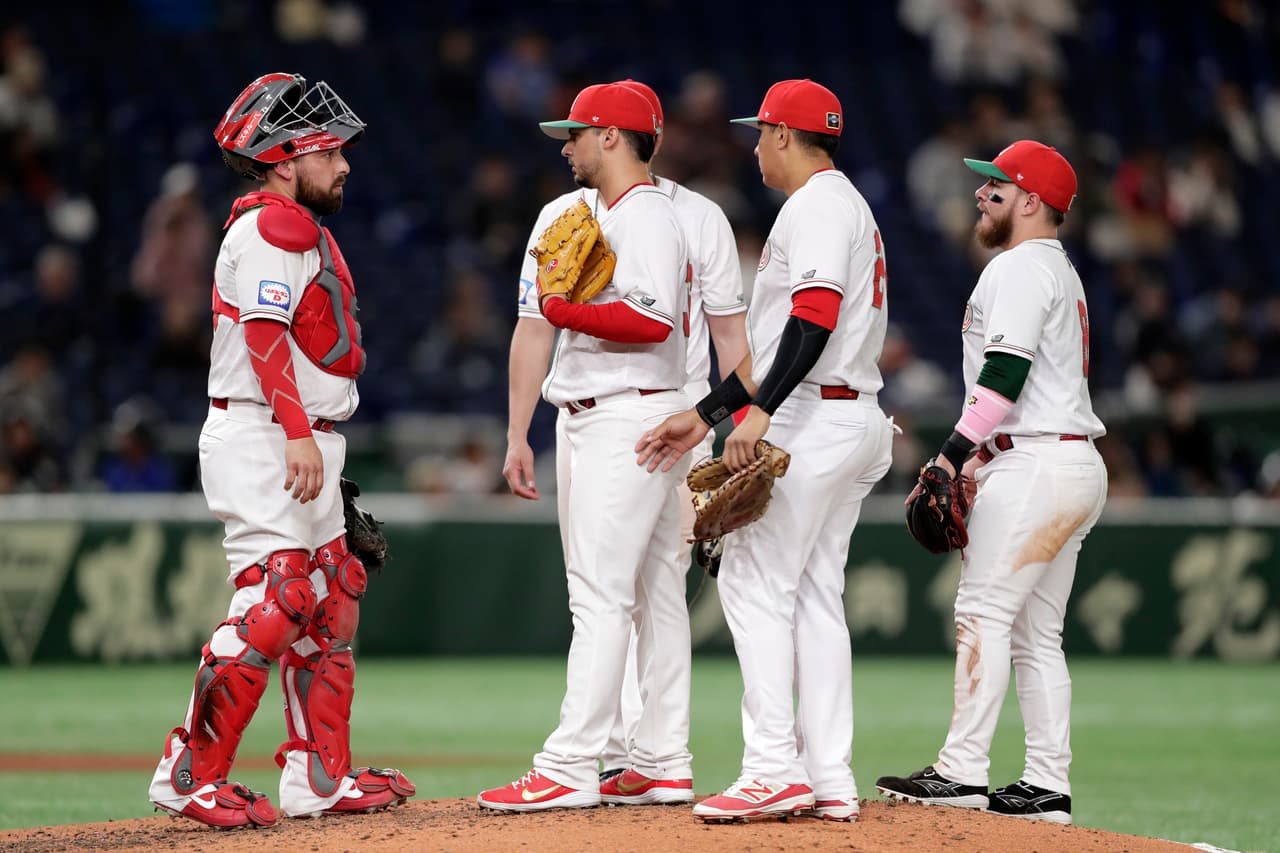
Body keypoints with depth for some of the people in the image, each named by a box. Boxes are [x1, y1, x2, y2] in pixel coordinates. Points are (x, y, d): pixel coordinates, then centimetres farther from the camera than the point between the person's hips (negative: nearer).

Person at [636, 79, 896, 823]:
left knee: (756, 583, -9)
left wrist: (761, 411, -31)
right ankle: (830, 781, 7)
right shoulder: (842, 205, 24)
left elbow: (816, 317, -24)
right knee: (814, 594, 9)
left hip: (812, 424, -10)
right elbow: (771, 344, 24)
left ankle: (775, 769, -13)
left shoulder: (818, 204, -9)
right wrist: (704, 414, 22)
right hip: (854, 423, 10)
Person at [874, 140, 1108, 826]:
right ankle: (1047, 787, 7)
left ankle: (962, 770, -14)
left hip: (1036, 466, -10)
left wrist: (955, 453, -22)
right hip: (1076, 464, 10)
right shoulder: (1059, 270, 24)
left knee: (984, 610, -11)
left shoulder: (1020, 266, -8)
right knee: (1036, 634, 9)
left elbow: (1007, 371, -19)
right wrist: (980, 459, 20)